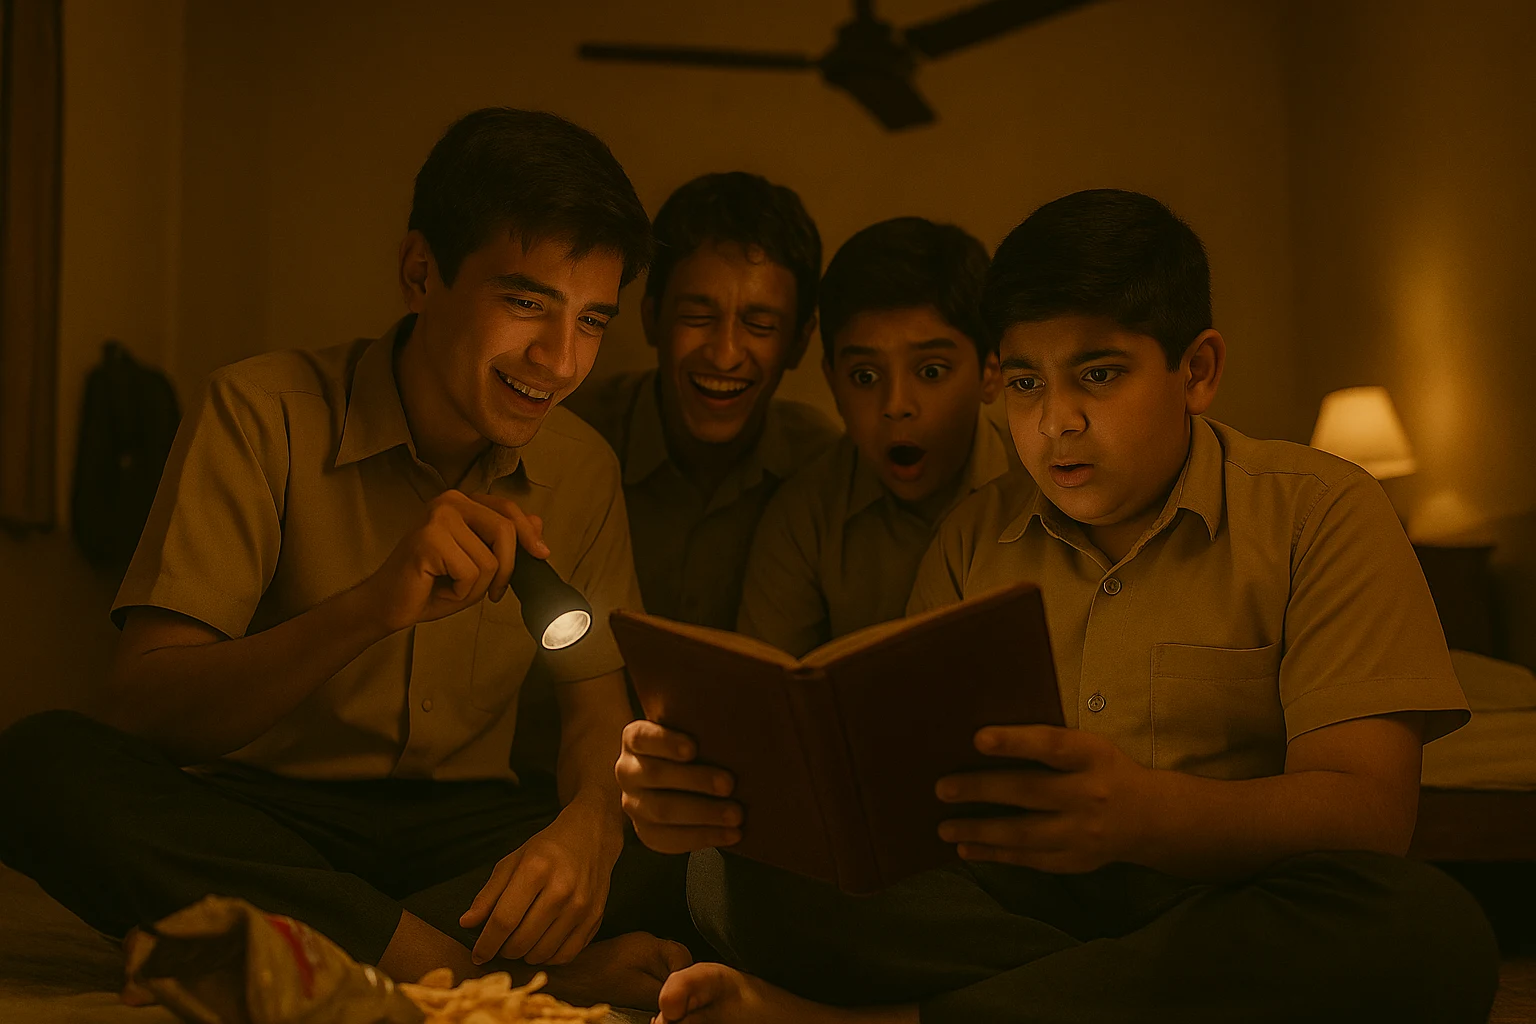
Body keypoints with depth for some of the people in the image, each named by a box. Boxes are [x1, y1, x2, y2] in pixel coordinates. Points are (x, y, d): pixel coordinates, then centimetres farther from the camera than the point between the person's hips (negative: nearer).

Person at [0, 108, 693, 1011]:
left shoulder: (584, 468, 4)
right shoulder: (265, 412, -9)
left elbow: (600, 702, 2)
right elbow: (139, 710, -17)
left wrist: (588, 822, -24)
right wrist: (374, 606, -34)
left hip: (461, 826, 3)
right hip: (265, 818, -2)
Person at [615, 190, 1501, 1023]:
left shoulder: (1320, 513, -1)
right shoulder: (978, 536, 12)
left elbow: (1369, 809, -13)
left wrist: (1142, 815, -35)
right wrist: (721, 784, -20)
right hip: (1008, 901, 2)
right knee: (741, 873, -17)